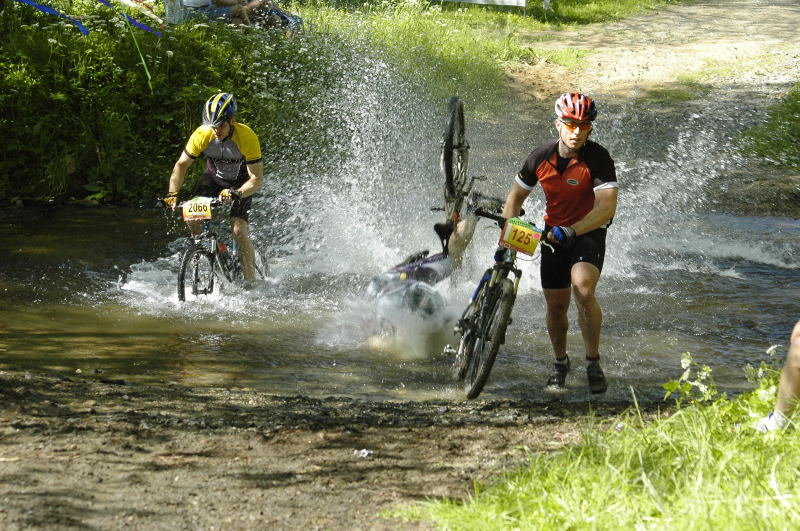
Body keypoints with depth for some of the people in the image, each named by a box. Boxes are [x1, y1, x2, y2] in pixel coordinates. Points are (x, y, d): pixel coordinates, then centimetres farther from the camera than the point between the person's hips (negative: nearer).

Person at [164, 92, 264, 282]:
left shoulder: (247, 137, -32)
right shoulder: (202, 135, -24)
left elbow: (257, 178, -31)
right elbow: (182, 165, -13)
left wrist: (236, 193, -49)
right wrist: (173, 193, -27)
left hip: (241, 183, -3)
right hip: (214, 177, 3)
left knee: (239, 230, -19)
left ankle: (250, 282, -6)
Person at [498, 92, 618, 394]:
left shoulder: (598, 159, -21)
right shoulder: (541, 158, -9)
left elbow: (607, 207, -30)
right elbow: (515, 198, 4)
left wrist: (571, 231, -40)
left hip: (589, 232, -4)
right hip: (554, 233, 4)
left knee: (583, 291, -27)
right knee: (556, 306, 5)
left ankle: (593, 364, -12)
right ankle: (560, 363, 31)